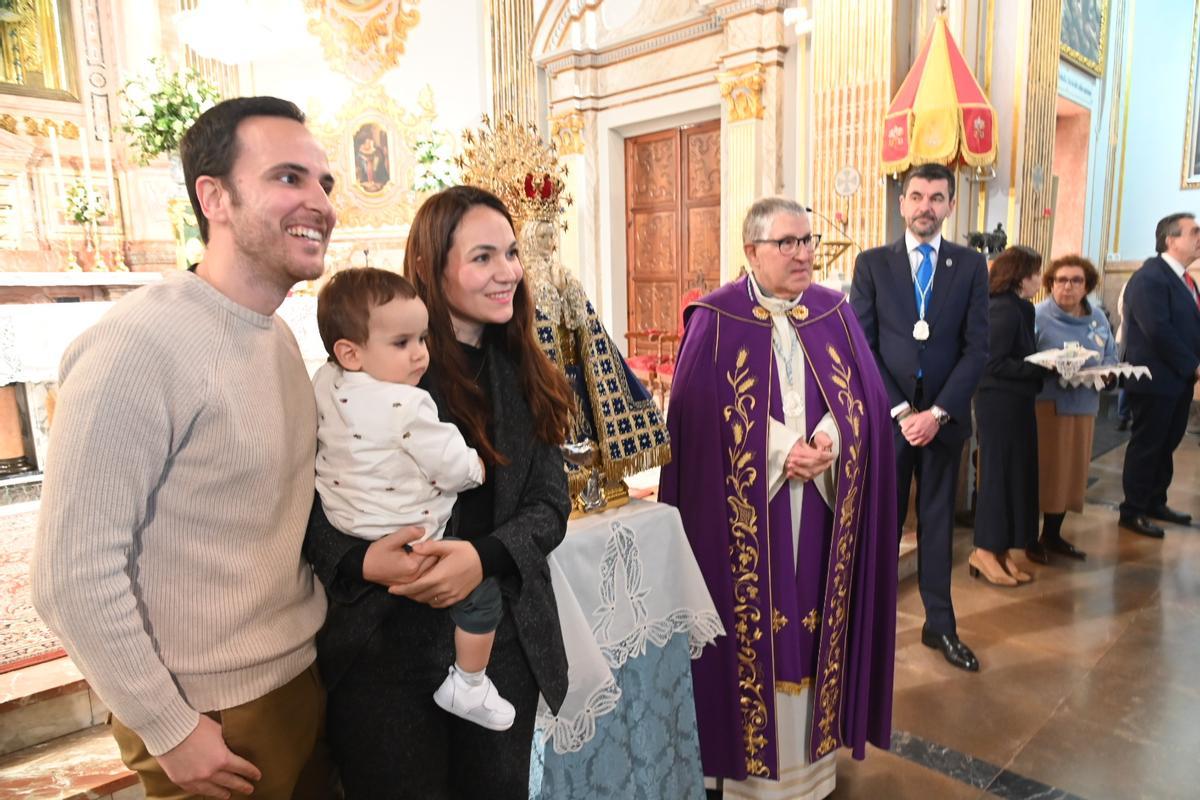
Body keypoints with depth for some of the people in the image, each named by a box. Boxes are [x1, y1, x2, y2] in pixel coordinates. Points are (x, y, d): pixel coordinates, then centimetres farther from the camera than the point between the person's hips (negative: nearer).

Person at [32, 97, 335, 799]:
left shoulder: (279, 336, 2)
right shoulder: (140, 347, -21)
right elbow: (73, 574, -19)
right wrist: (168, 728, -13)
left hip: (307, 675, 7)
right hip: (211, 718, -7)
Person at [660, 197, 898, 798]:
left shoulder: (835, 313, 8)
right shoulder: (715, 319, -4)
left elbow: (866, 398, 4)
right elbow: (699, 414, -11)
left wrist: (828, 443, -15)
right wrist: (781, 451, -16)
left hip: (823, 505, 4)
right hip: (748, 509, -3)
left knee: (814, 620, 12)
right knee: (753, 623, 5)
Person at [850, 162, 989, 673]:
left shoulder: (970, 266, 5)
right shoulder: (872, 263, 1)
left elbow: (976, 349, 0)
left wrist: (938, 412, -11)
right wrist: (900, 410, -11)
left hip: (945, 416, 2)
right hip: (887, 414, -1)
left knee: (938, 522, 12)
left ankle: (940, 625, 26)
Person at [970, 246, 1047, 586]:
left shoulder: (1014, 307, 13)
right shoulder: (1005, 309, -16)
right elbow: (995, 363, -21)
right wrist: (1042, 369, -19)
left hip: (1011, 402, 10)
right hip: (1002, 403, -10)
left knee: (1014, 474, 12)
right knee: (1000, 474, -3)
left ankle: (1001, 551, 19)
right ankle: (986, 552, 7)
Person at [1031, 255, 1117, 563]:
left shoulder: (1098, 318, 11)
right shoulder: (1038, 316, -8)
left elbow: (1111, 357, 14)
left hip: (1084, 405, 6)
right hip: (1046, 404, -6)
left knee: (1072, 470, 11)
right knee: (1042, 471, -3)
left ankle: (1053, 534, 25)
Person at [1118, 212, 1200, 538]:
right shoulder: (1149, 278, -15)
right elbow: (1158, 331, -22)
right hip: (1155, 379, -9)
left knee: (1167, 444, 16)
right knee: (1146, 446, 0)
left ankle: (1155, 502, 28)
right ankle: (1132, 512, 11)